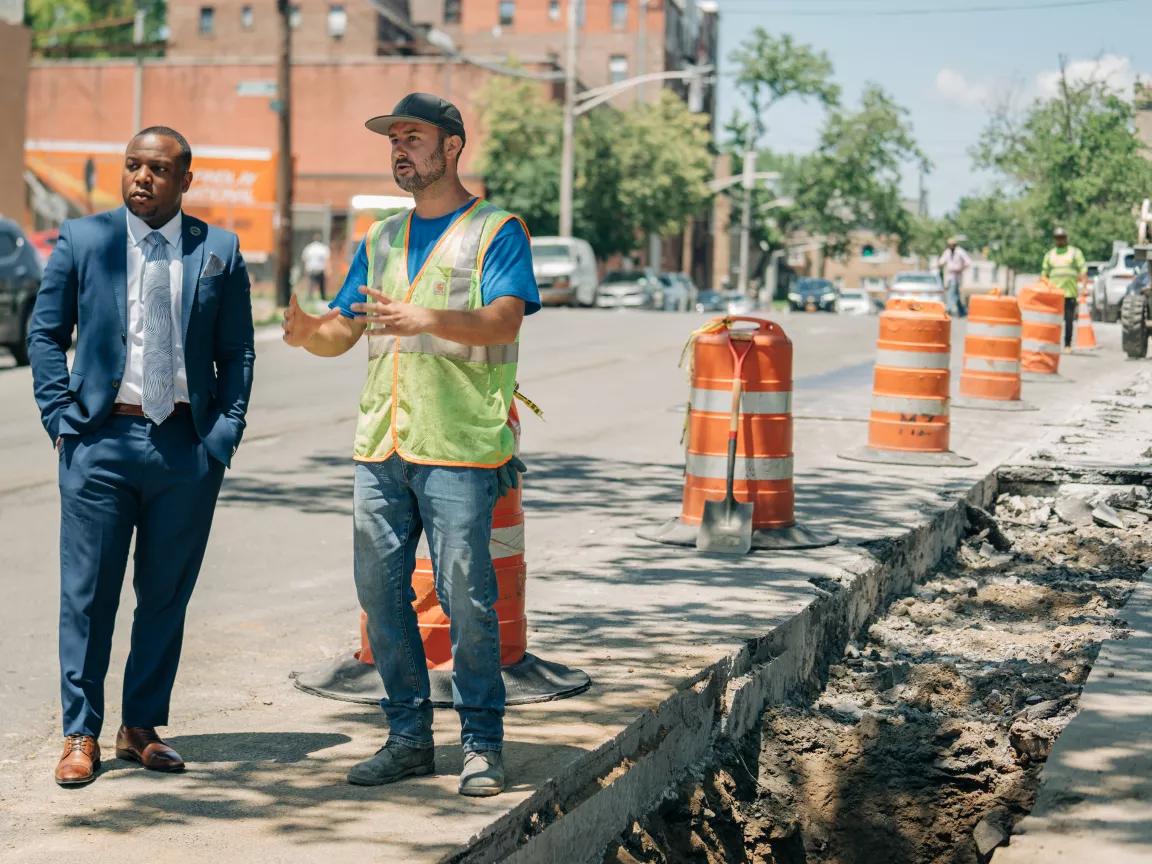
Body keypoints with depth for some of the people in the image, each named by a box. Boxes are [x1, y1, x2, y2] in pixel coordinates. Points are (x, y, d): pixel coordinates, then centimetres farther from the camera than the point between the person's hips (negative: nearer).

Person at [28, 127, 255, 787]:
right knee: (88, 594, 2)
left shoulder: (220, 251, 6)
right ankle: (82, 735, 13)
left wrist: (226, 433, -1)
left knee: (167, 596, 8)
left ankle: (143, 727, 21)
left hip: (188, 447, 1)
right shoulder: (82, 240, 5)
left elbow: (237, 352, 9)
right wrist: (61, 418, -1)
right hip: (102, 439, -1)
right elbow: (46, 333, 8)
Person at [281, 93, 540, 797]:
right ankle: (409, 737, 17)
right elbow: (343, 331, 17)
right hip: (381, 446, 6)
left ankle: (483, 745, 7)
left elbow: (505, 320, -14)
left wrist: (428, 320, -30)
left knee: (466, 598, -4)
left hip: (459, 448, -6)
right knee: (381, 593, 6)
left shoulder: (496, 231, 2)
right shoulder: (381, 240, 20)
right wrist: (308, 332, -7)